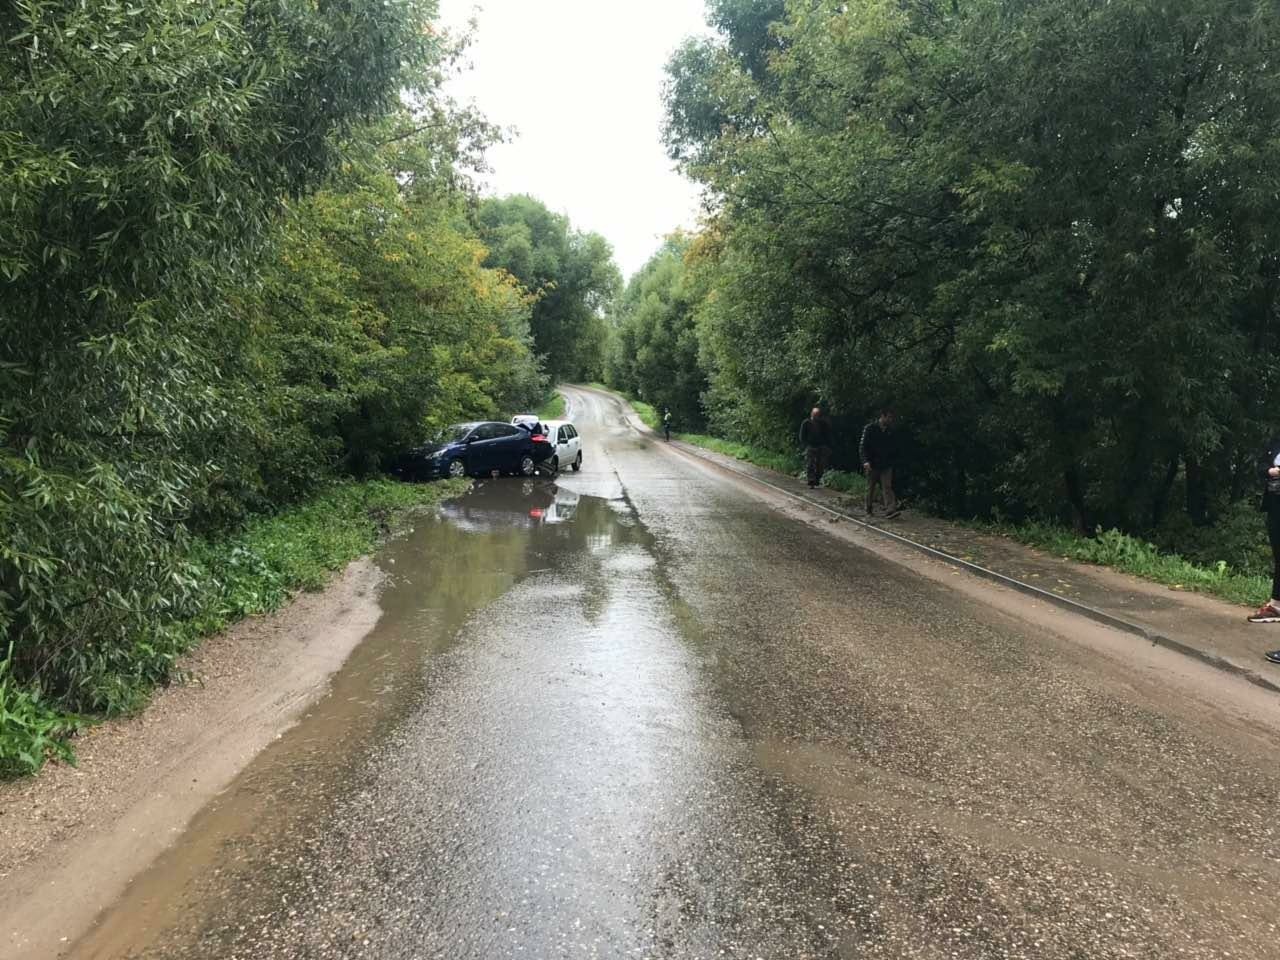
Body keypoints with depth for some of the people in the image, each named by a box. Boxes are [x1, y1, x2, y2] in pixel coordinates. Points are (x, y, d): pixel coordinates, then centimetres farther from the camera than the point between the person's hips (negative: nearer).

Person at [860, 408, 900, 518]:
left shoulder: (890, 431, 8)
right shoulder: (870, 428, -6)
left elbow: (894, 448, 18)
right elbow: (863, 446, -12)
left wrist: (893, 459, 10)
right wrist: (866, 461, -23)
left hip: (886, 465, 3)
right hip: (872, 465, -3)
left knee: (887, 487, -9)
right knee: (871, 488, 8)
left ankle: (890, 510, -19)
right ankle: (869, 510, 21)